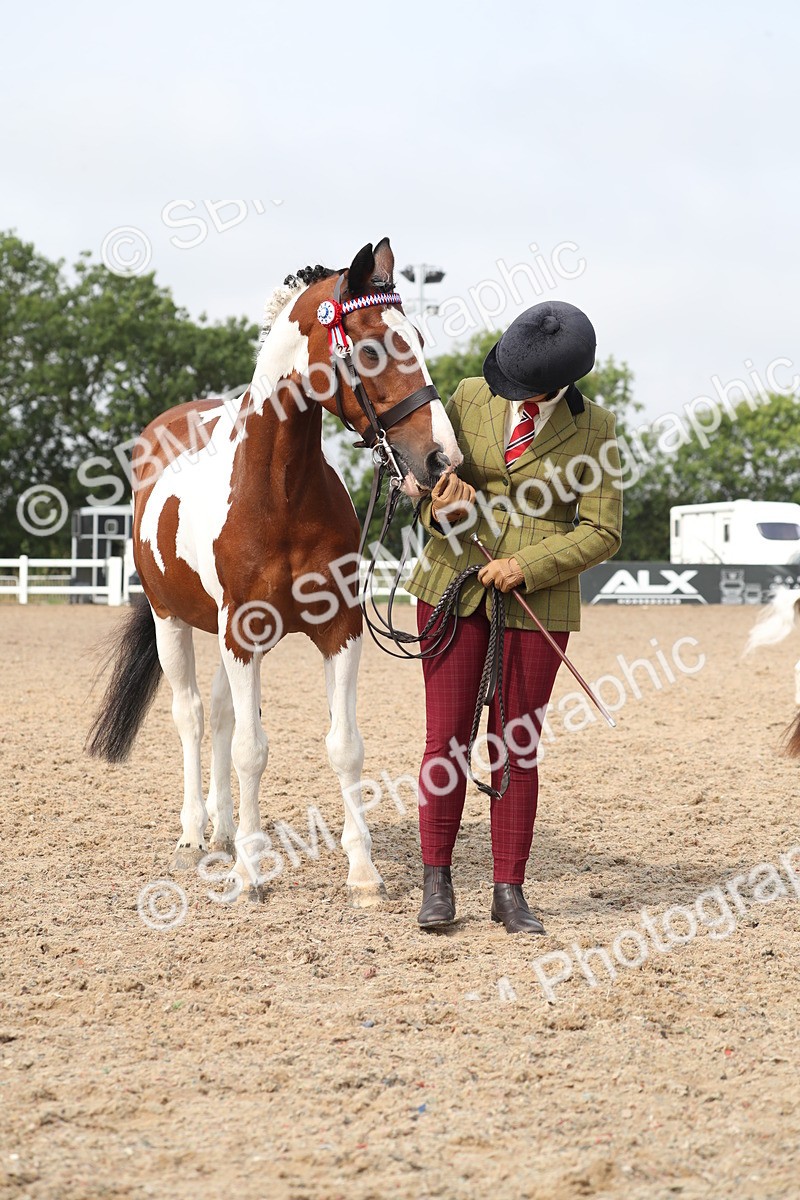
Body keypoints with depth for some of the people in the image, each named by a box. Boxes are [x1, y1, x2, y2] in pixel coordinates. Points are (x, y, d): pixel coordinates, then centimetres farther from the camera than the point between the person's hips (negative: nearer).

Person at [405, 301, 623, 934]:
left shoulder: (594, 428, -3)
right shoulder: (471, 398, 2)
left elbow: (602, 534, -4)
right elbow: (435, 482, 10)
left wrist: (527, 565, -17)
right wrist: (439, 511, -13)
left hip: (538, 598, -1)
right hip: (454, 584, 1)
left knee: (518, 747, 3)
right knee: (446, 739, 1)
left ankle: (509, 890, 13)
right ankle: (437, 880, 13)